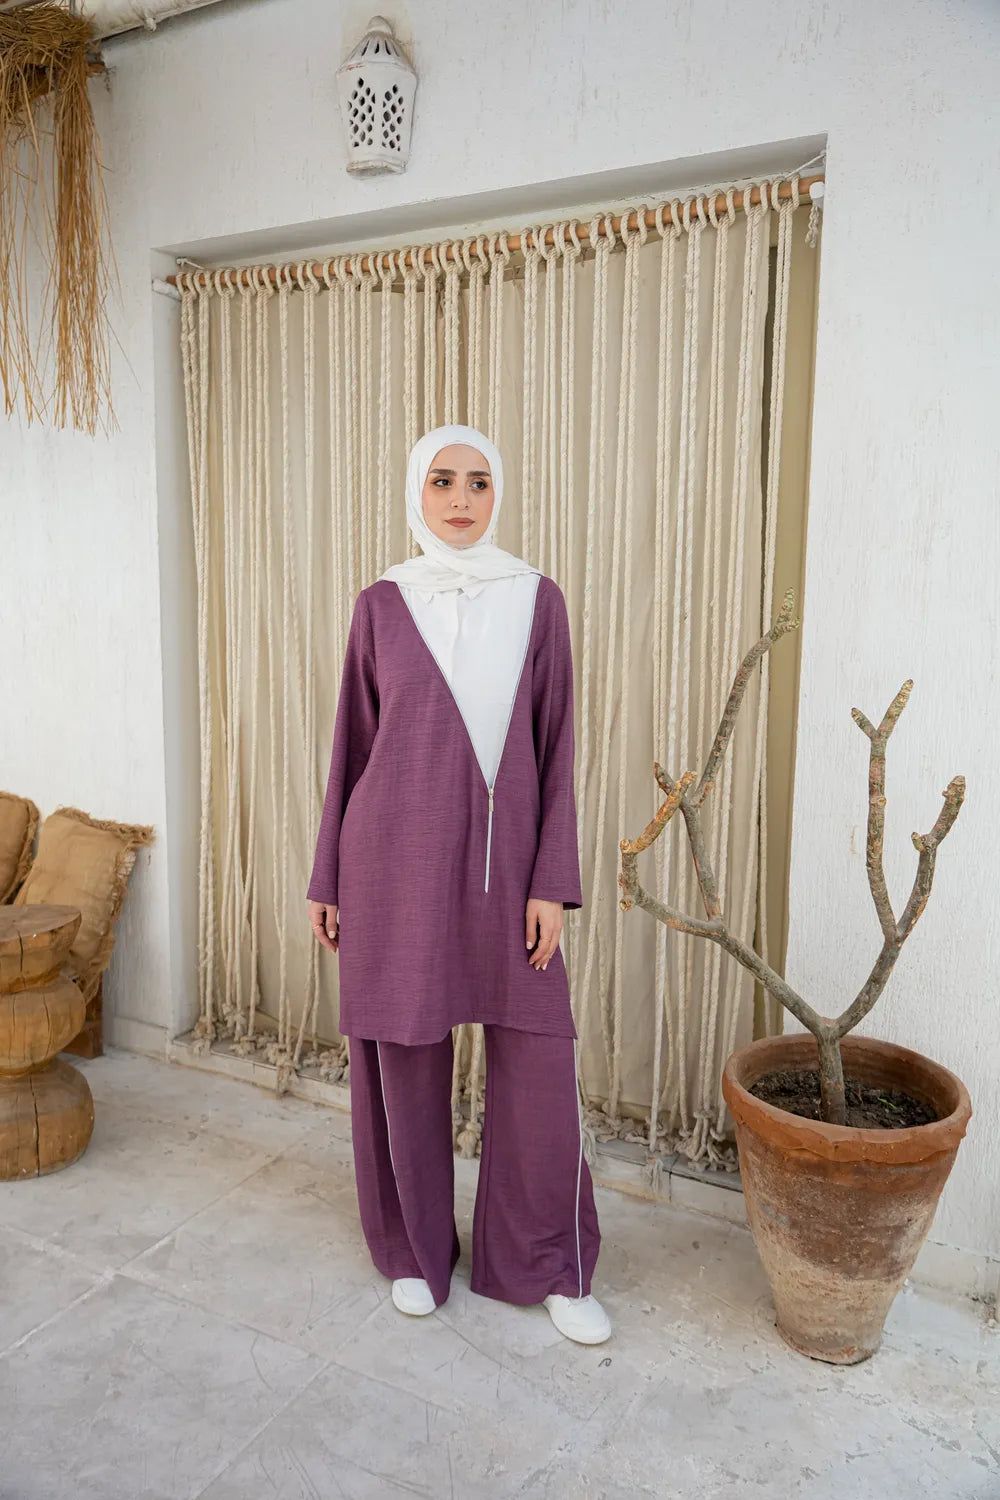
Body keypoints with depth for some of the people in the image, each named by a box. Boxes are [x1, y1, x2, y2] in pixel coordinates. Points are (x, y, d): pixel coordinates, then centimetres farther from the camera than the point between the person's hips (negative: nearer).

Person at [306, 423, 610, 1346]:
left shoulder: (537, 600, 2)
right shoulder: (381, 606, 3)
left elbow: (554, 750, 1)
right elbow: (354, 746, 7)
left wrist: (551, 883, -6)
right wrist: (328, 879, 6)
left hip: (502, 861, 0)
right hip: (398, 861, 0)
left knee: (539, 1063, 3)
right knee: (405, 1057, 10)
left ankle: (551, 1267, 26)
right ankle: (416, 1250, 33)